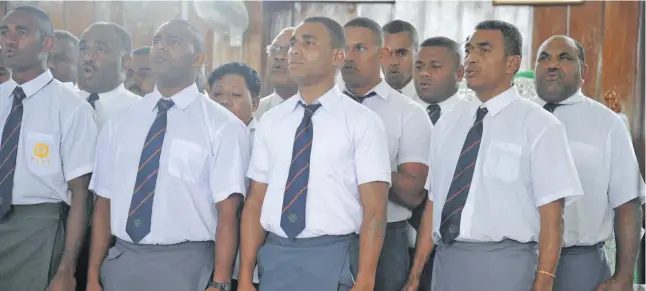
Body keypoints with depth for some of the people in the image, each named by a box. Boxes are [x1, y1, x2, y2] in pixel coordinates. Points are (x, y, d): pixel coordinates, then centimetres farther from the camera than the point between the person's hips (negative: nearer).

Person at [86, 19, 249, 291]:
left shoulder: (223, 126, -5)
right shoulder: (118, 123, 8)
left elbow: (227, 213, -10)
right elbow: (104, 204, 7)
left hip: (184, 265, -3)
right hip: (121, 261, 3)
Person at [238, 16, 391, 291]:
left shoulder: (362, 121, -4)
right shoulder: (269, 121, 8)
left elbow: (374, 209, -8)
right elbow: (255, 201, 6)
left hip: (331, 257, -3)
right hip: (274, 256, 4)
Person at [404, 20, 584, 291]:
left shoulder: (539, 126, -5)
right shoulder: (447, 124, 10)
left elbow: (551, 215, -10)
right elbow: (433, 203, 11)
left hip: (503, 263, -4)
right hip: (446, 260, 5)